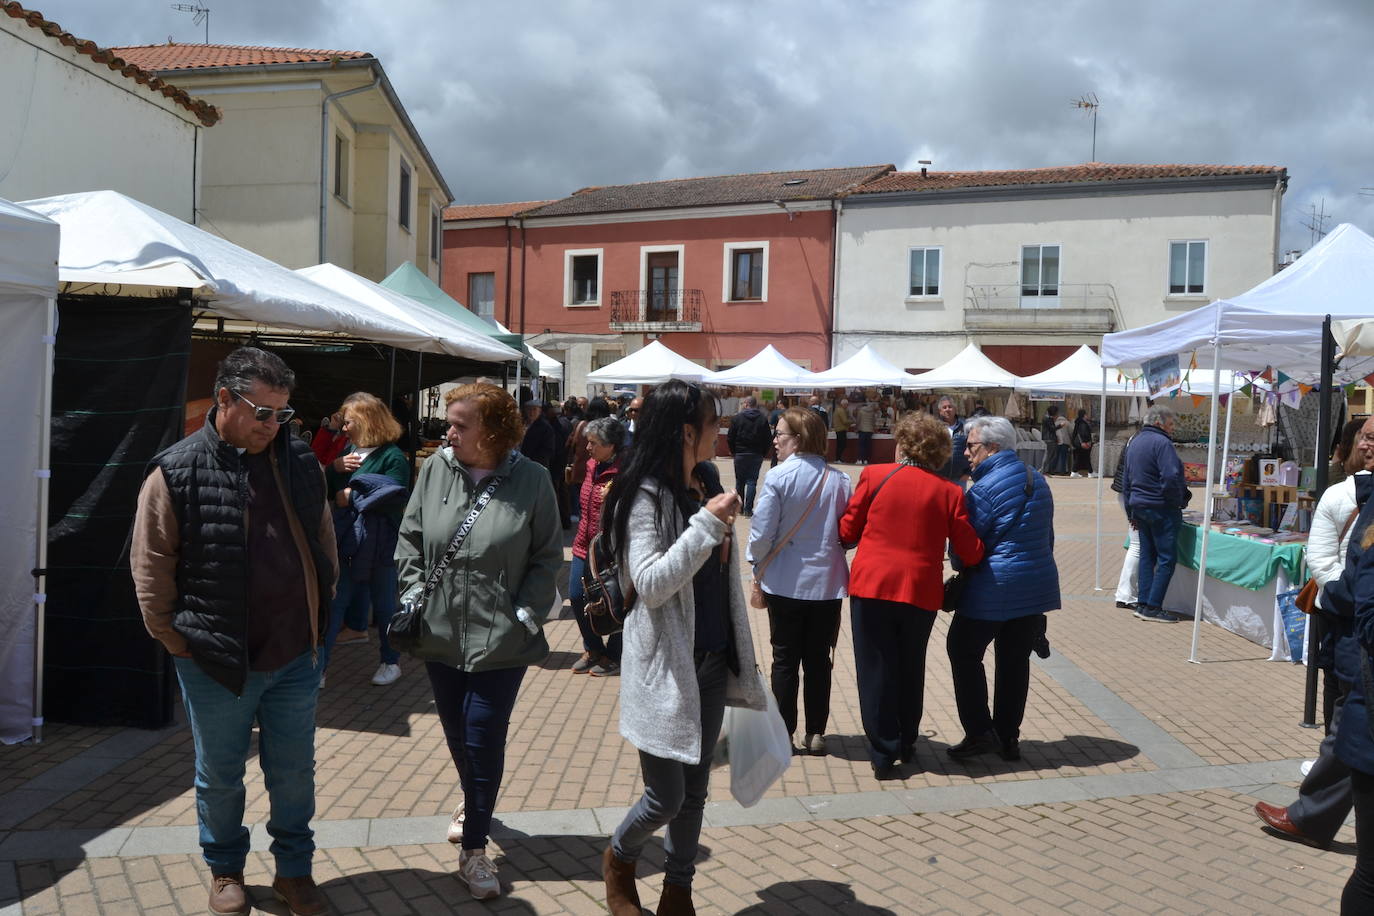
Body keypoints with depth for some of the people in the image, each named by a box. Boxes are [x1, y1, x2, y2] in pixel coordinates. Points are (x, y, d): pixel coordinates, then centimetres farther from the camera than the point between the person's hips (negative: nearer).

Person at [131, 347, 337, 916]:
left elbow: (325, 545, 12)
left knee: (294, 772, 15)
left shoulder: (300, 463, 1)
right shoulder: (176, 472, -11)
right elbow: (150, 568, -6)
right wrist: (179, 641, -5)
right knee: (220, 775, 17)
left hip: (294, 659, 3)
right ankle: (225, 869, 39)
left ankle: (294, 870, 34)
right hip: (216, 667, -3)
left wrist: (320, 619, 12)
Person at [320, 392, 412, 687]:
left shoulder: (393, 457, -14)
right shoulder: (350, 450, 10)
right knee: (334, 599, 7)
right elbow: (328, 490, 13)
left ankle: (390, 660, 25)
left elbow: (393, 497, -26)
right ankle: (320, 664, 12)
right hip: (347, 539, 7)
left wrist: (352, 496, -17)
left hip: (379, 543, -6)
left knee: (383, 602, 8)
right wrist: (335, 467, -7)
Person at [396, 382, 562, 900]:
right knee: (456, 733, 19)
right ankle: (474, 804, 46)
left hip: (500, 639, -4)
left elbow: (546, 558, -3)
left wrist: (525, 615, -9)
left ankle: (473, 850, 15)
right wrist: (413, 596, 1)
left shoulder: (531, 480, -9)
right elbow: (410, 539, 9)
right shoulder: (436, 470, 0)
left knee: (483, 741, -1)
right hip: (441, 633, 4)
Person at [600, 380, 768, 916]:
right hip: (666, 666, -7)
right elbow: (650, 585, -24)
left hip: (713, 662, 7)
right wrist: (707, 524, -27)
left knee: (695, 789, 15)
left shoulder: (708, 485, 7)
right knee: (665, 797, 2)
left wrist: (741, 655, 21)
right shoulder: (647, 496, -15)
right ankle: (619, 858, 32)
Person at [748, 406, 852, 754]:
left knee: (785, 659, 10)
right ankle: (815, 733, 19)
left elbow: (762, 534, -13)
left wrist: (757, 567, 4)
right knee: (819, 660, 12)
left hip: (785, 583, -2)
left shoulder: (778, 478, -14)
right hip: (828, 584, 3)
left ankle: (784, 732, 16)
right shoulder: (839, 480, -5)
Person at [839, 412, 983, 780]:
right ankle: (906, 745, 32)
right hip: (921, 590, 2)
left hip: (871, 585, -2)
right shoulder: (949, 492, -3)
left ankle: (883, 754, 8)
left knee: (876, 669, 7)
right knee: (910, 669, 19)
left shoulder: (874, 475, -5)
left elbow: (847, 531, 0)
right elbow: (970, 553, -1)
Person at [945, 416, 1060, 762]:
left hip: (994, 588, -7)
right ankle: (1007, 738, 20)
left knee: (964, 652, 8)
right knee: (1015, 660, 13)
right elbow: (1047, 536, 17)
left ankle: (979, 732, 6)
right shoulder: (1037, 481, 9)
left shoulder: (983, 490, -16)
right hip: (1037, 586, 8)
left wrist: (962, 575, 6)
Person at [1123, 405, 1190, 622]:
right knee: (1166, 559, -3)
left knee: (1147, 556, 13)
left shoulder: (1135, 442, 14)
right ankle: (1153, 607, -4)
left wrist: (1132, 512, 24)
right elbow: (1171, 477, -23)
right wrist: (1180, 500, -7)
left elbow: (1127, 481, 19)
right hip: (1161, 508, -9)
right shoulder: (1161, 442, -14)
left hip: (1140, 507, 9)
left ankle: (1143, 604, 14)